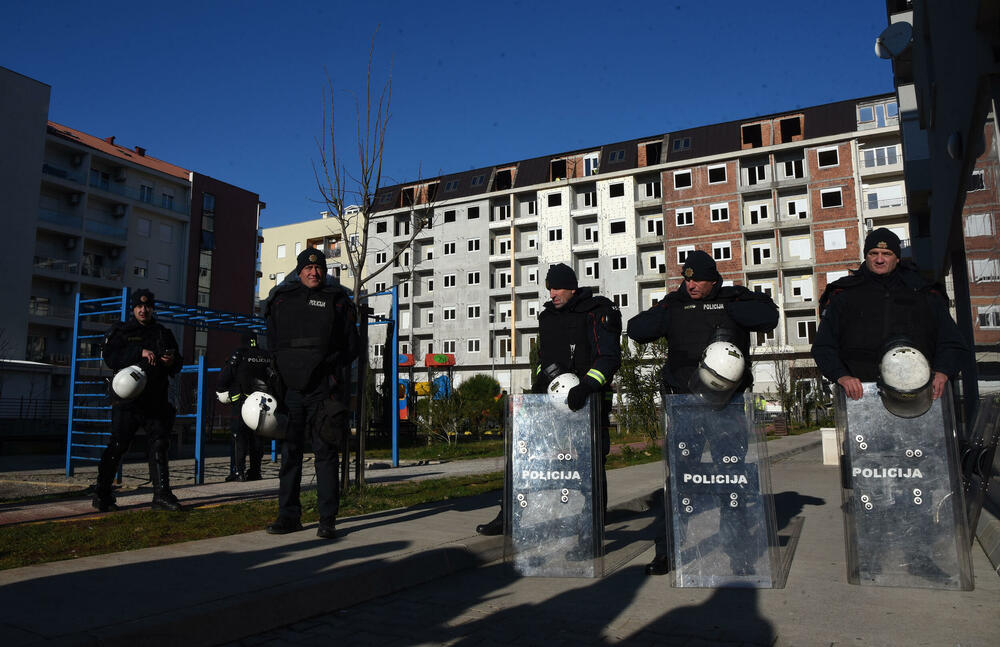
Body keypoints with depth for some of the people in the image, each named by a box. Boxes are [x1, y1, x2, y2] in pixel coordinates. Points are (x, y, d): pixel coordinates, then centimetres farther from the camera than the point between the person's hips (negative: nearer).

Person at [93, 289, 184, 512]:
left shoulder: (163, 334, 16)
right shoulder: (121, 331, 6)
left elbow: (178, 365, 16)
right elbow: (110, 357, -10)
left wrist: (172, 362, -7)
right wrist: (140, 353, -21)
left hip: (155, 400, 3)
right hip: (127, 399, -3)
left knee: (159, 445, 1)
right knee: (117, 446, -2)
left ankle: (162, 494, 3)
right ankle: (101, 494, 12)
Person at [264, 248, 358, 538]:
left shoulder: (337, 300, 7)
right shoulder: (281, 298, 14)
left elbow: (350, 345, 6)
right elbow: (271, 343, 16)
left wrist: (331, 366, -5)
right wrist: (281, 371, 3)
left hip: (324, 389, -3)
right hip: (290, 387, 3)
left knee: (326, 452, -1)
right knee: (289, 452, 8)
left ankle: (328, 518, 5)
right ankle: (289, 515, 18)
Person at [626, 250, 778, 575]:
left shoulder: (734, 298, 7)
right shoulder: (674, 303, 10)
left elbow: (768, 316, -7)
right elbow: (635, 329, 6)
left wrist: (727, 311, -7)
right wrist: (667, 314, -4)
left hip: (727, 402, 0)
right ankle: (668, 550, 10)